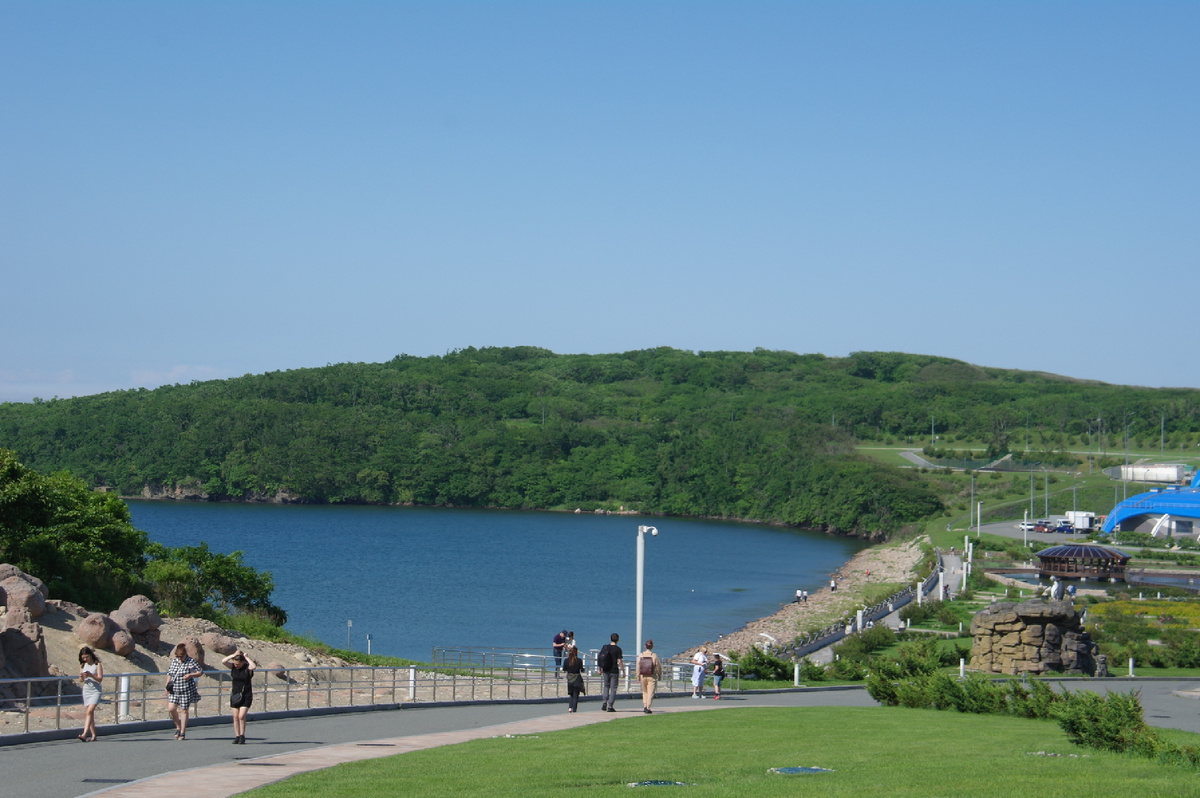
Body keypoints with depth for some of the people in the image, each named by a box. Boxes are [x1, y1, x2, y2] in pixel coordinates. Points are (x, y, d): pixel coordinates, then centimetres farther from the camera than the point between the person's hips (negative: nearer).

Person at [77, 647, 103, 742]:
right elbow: (81, 681, 13)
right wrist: (81, 677, -10)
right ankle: (93, 735, 14)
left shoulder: (97, 664, -5)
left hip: (95, 691, -6)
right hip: (86, 690, 6)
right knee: (88, 714, 7)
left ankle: (85, 734, -29)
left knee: (90, 711, -20)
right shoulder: (83, 665, 9)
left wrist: (91, 675, -25)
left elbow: (100, 679, -9)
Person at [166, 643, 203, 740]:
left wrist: (190, 675, -18)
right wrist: (167, 685, 11)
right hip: (174, 690, 5)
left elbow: (200, 672, -2)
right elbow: (169, 673, 20)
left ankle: (183, 732, 8)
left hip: (186, 690, -5)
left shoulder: (191, 662, -5)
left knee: (183, 710, 0)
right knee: (171, 709, -5)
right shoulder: (174, 661, 10)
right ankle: (178, 727, 18)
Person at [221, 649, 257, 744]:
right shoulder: (233, 666, 1)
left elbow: (254, 666, -32)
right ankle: (237, 736, 9)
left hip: (246, 696, -4)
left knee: (241, 716, -11)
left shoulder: (247, 667, -9)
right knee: (235, 717, 3)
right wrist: (233, 655, -17)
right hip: (235, 695, 4)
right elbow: (223, 661, -14)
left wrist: (246, 657, -22)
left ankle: (242, 736, 2)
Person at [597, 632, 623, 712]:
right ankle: (610, 706, 2)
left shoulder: (605, 647, 3)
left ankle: (604, 702, 4)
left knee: (606, 686, 19)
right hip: (614, 671, -4)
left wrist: (600, 669, 13)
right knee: (613, 688, 4)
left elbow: (599, 657, 5)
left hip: (605, 670, 4)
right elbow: (620, 661, -13)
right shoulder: (618, 649, -9)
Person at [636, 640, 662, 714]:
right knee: (650, 693, 3)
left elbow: (638, 667, 0)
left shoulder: (640, 655, -4)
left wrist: (638, 675, 11)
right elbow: (658, 667, -6)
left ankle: (645, 706, 13)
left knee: (645, 692, 19)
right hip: (652, 677, -3)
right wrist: (660, 675, 9)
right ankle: (648, 708, 0)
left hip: (643, 676, 3)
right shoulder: (654, 656, -12)